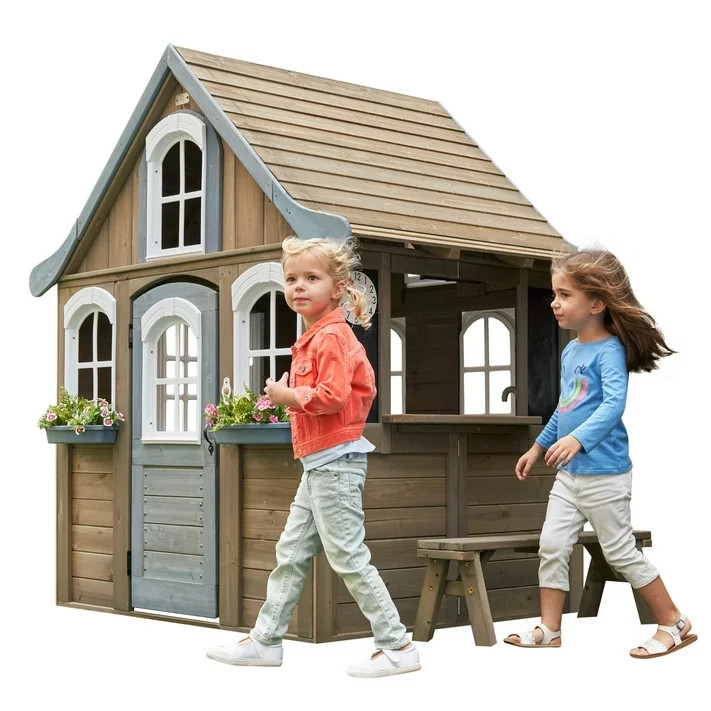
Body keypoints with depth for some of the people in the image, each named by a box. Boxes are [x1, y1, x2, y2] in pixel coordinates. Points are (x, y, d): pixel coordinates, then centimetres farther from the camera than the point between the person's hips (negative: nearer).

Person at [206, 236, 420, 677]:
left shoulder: (331, 336, -15)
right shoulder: (314, 338, 16)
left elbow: (332, 396, -26)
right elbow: (363, 387, 23)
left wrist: (287, 395, -13)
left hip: (335, 462, -10)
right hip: (318, 463, 10)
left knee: (348, 556, -7)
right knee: (292, 553, 14)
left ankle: (398, 647, 0)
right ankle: (265, 641, 22)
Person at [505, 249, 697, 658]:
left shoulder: (609, 351, -15)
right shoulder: (569, 352, 10)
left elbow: (614, 404, -29)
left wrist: (577, 438, -42)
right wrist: (539, 446, 27)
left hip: (604, 475, -8)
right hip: (569, 474, 8)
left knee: (621, 551, 0)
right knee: (552, 547, 5)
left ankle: (675, 625, 14)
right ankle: (549, 631, 14)